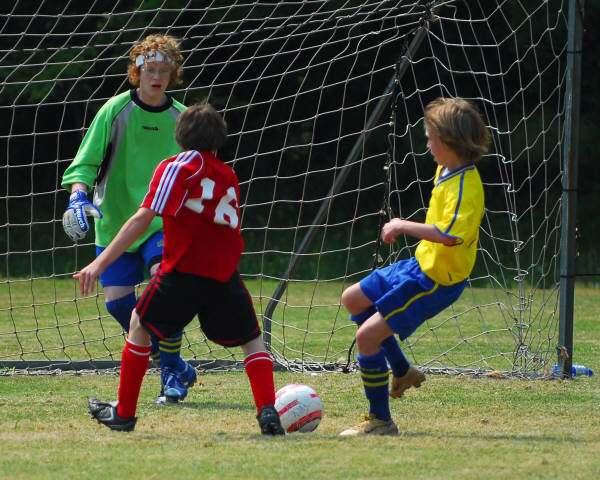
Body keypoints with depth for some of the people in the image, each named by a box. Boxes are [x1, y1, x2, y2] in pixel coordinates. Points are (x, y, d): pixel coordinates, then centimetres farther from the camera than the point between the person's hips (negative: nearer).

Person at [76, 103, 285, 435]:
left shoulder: (176, 168, 2)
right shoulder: (228, 176, 18)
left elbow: (143, 219, -8)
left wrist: (100, 262, -11)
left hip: (185, 270, -3)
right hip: (225, 271, 3)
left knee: (140, 326, 18)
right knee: (252, 341, 15)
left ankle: (123, 413, 21)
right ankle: (268, 412, -6)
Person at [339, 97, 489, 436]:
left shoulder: (465, 186, -26)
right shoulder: (446, 171, 5)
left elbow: (451, 233, -40)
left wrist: (404, 226, -32)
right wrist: (404, 227, 15)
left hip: (436, 280, -11)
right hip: (421, 265, 11)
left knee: (368, 335, -14)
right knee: (353, 299, 23)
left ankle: (380, 420, -3)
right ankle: (403, 372, 30)